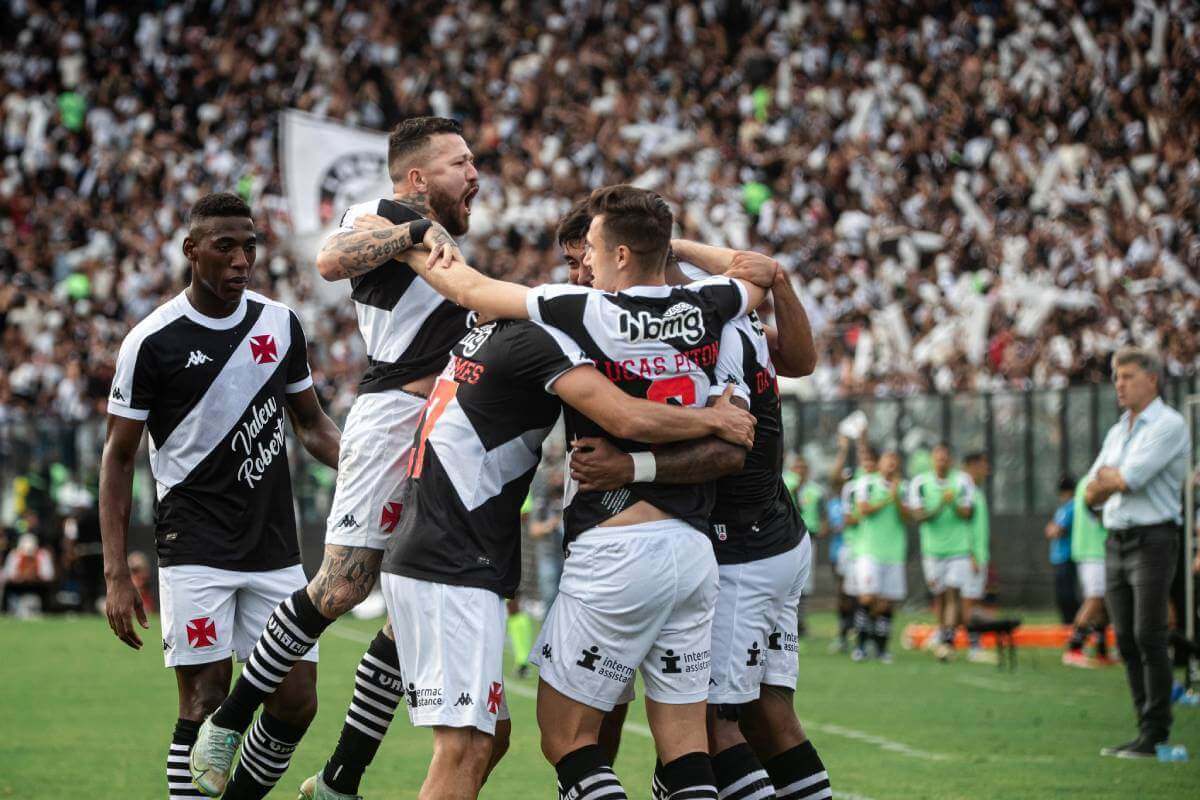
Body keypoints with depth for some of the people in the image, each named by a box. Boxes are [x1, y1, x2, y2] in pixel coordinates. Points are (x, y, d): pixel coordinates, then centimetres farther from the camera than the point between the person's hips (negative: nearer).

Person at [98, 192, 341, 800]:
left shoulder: (281, 324, 7)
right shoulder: (153, 341, -6)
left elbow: (311, 425, 19)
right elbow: (118, 458, 0)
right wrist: (116, 573, -6)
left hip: (276, 550, 4)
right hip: (195, 550, -4)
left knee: (296, 703, 1)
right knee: (205, 702, -9)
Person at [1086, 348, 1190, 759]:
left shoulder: (1168, 425, -8)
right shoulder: (1117, 431, 18)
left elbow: (1130, 479, -17)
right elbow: (1092, 494, 14)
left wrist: (1106, 477, 3)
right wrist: (1114, 480, -7)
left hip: (1152, 541, -8)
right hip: (1116, 541, 8)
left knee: (1149, 637, -11)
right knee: (1126, 640, 5)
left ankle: (1156, 736, -10)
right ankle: (1145, 727, 9)